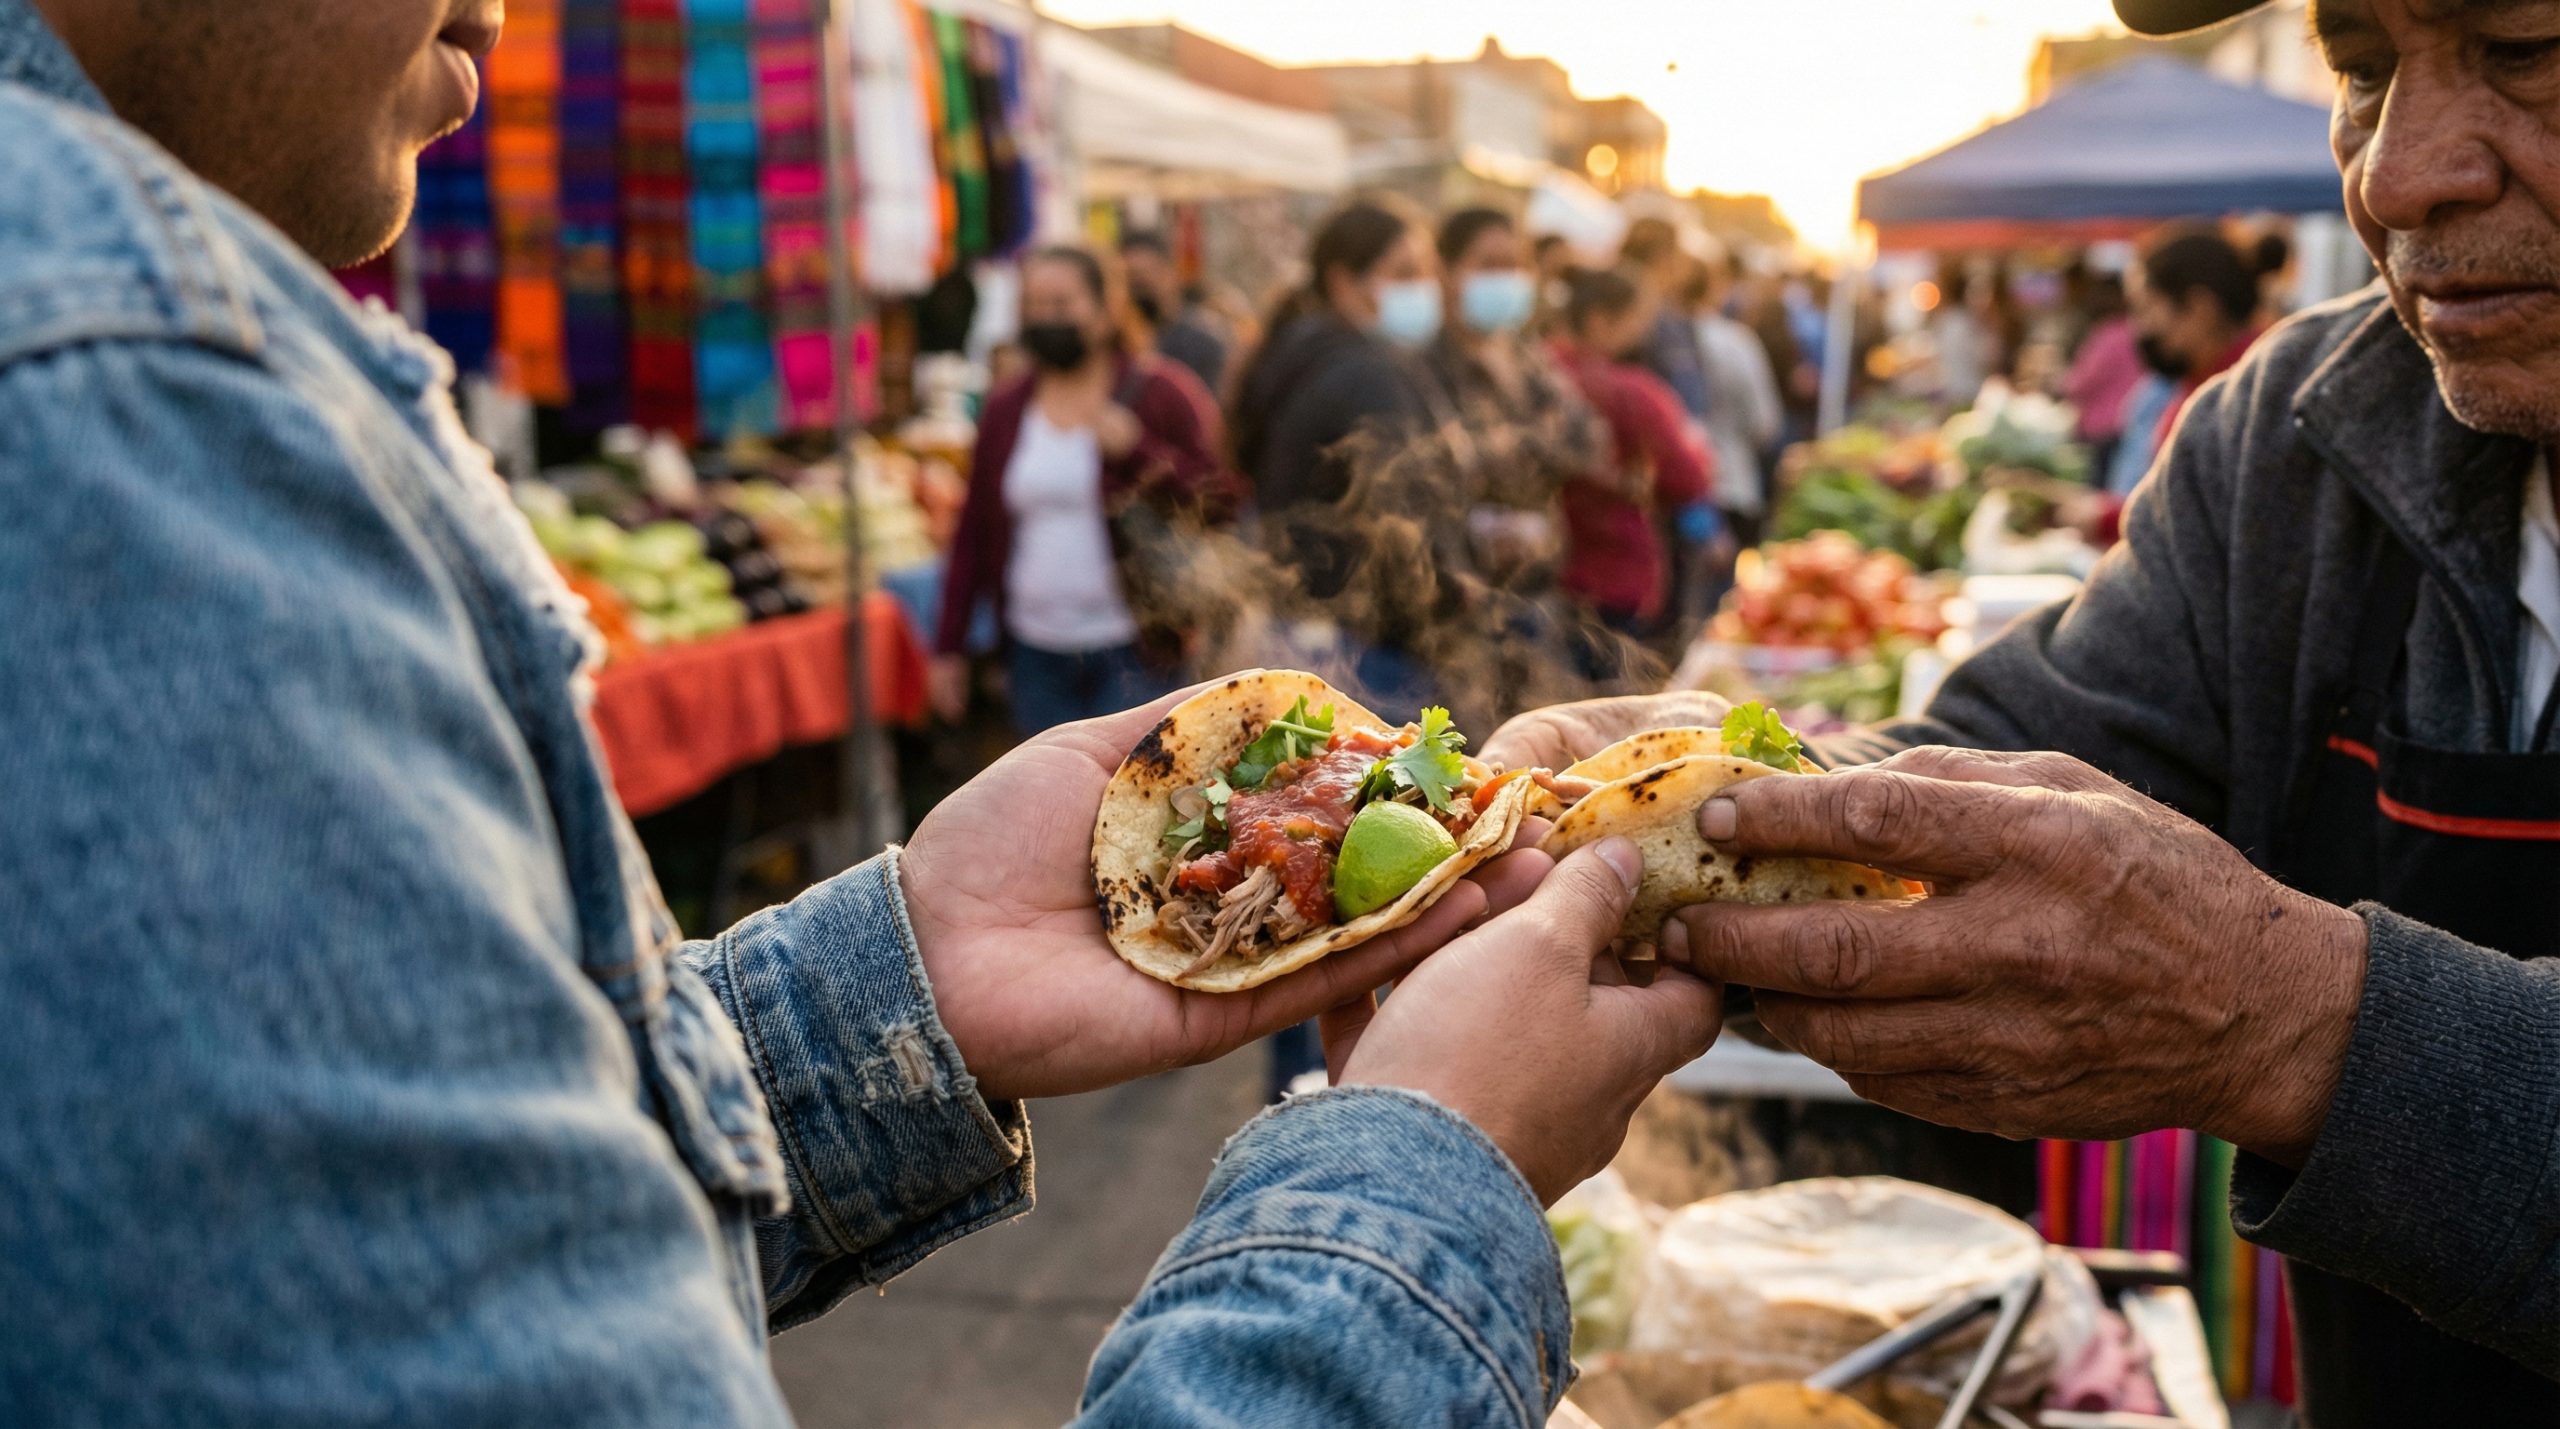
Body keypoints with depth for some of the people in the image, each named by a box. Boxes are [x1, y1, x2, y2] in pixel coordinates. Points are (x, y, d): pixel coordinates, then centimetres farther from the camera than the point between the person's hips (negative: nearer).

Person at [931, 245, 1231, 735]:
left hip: (1135, 656, -4)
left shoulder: (1160, 394, -2)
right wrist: (949, 646, 10)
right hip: (1036, 653, 4)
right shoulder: (1005, 410, 10)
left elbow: (1225, 498, -6)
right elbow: (973, 535, 13)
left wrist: (1136, 450, -18)